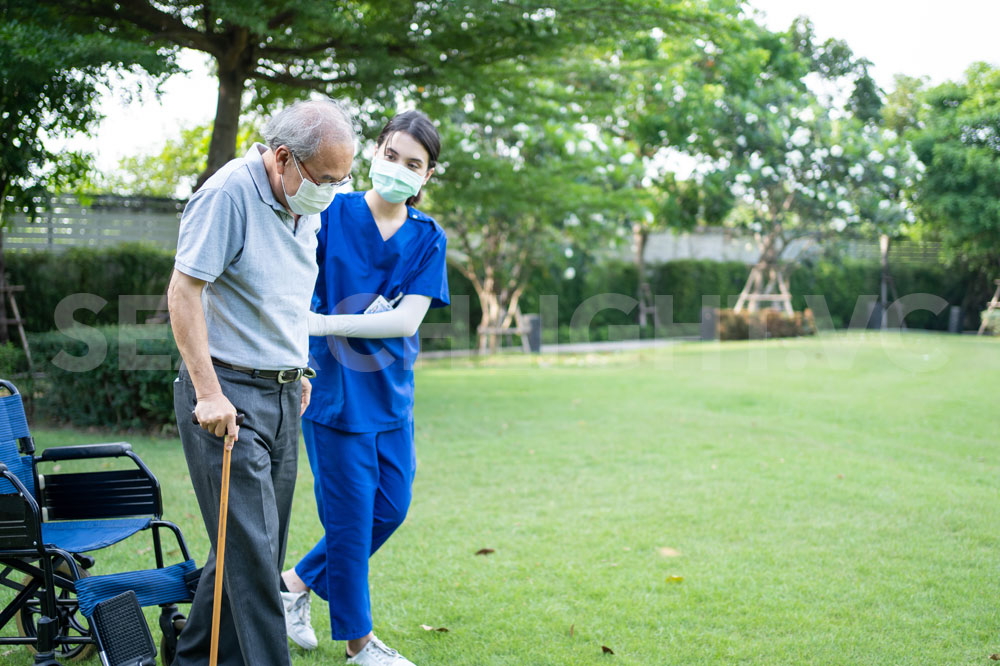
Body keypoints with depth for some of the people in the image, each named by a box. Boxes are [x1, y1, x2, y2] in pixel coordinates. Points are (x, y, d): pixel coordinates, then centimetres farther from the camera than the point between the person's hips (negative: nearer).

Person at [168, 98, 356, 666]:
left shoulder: (307, 207, 11)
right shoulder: (229, 193, -15)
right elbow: (183, 291, -17)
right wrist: (209, 392, -19)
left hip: (282, 394, 8)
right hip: (228, 395, -8)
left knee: (261, 548, 12)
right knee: (251, 547, -8)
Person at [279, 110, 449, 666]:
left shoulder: (428, 238, 1)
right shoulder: (332, 214, -7)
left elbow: (407, 319, -11)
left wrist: (322, 323, -20)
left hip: (391, 391, 5)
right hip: (334, 388, -5)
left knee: (390, 508, 14)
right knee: (350, 517, 4)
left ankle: (298, 582, 34)